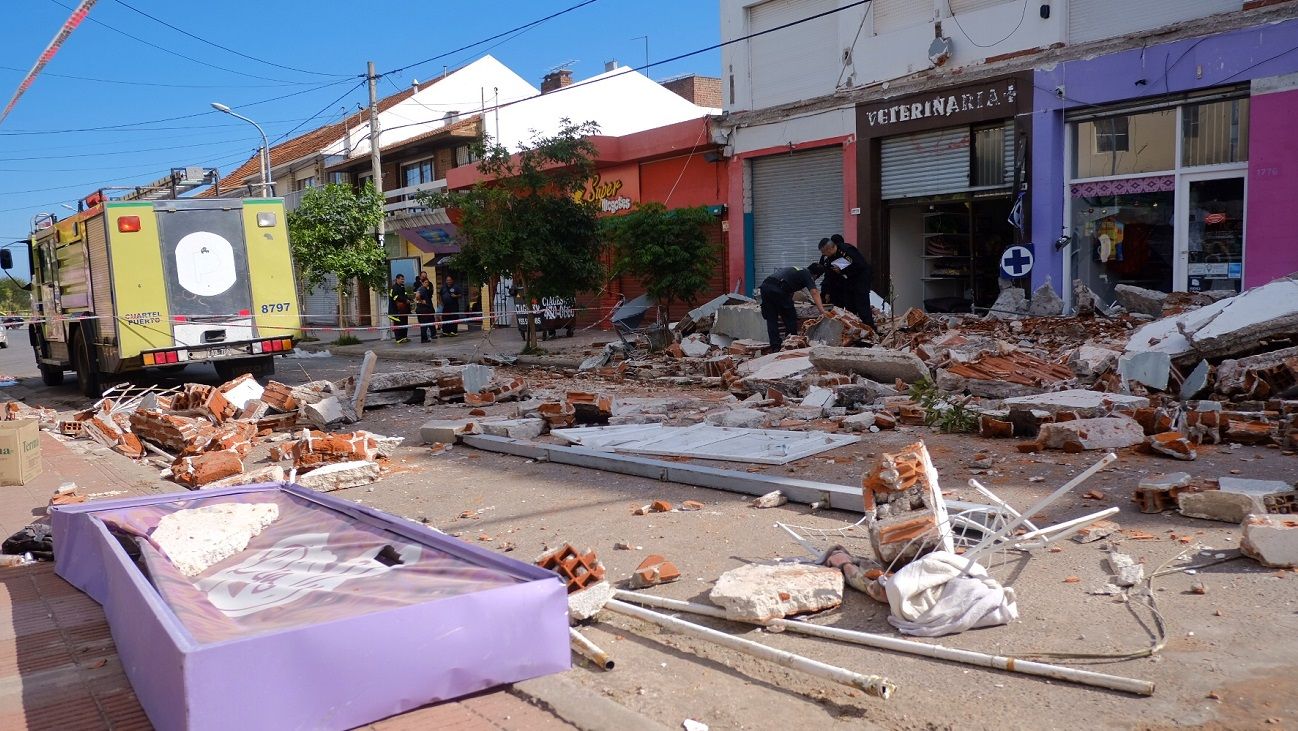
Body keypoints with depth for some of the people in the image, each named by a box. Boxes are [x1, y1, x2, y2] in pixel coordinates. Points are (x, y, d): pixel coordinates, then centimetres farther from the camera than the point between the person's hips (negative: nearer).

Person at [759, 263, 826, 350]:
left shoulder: (794, 269, 33)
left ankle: (775, 347, 12)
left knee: (771, 320, 12)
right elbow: (814, 292, -5)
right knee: (790, 318, 8)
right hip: (778, 289, -7)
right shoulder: (807, 275, 10)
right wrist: (822, 311, -13)